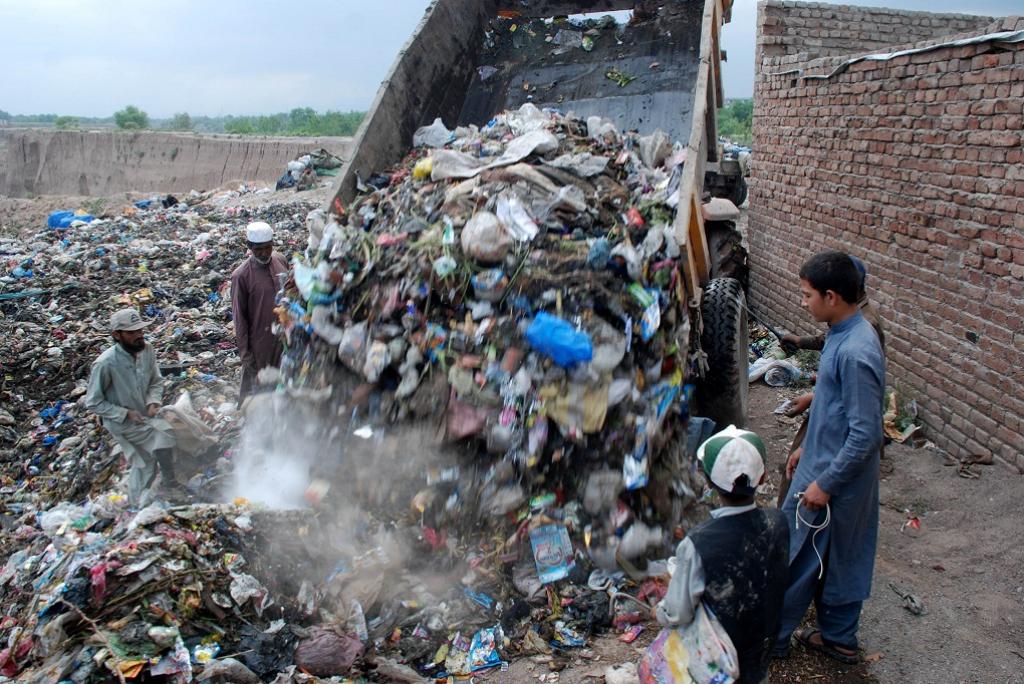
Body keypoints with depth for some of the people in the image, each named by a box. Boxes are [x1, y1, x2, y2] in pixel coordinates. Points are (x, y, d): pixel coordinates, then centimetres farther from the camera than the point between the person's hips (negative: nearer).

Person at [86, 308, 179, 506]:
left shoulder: (147, 350, -12)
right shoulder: (105, 363, -27)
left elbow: (156, 382, 6)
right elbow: (93, 402, -17)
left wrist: (153, 402, -13)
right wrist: (126, 414, -21)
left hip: (145, 415, 6)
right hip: (121, 422, -6)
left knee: (145, 461, 10)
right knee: (163, 439, -17)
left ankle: (136, 502, 32)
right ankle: (171, 487, 4)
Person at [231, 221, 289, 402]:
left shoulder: (281, 261, -2)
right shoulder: (241, 275, -16)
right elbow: (239, 316, -12)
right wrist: (244, 351, -11)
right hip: (260, 341, -5)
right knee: (254, 387, 8)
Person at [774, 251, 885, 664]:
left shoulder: (856, 353, -28)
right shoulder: (844, 334, 3)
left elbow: (866, 435, -26)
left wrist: (824, 484, -20)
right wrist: (808, 448, 21)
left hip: (835, 479, -9)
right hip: (826, 465, 9)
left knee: (797, 560, 6)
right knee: (838, 560, 21)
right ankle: (838, 637, 36)